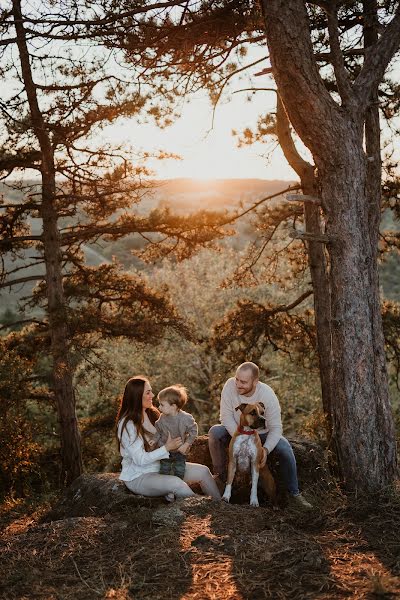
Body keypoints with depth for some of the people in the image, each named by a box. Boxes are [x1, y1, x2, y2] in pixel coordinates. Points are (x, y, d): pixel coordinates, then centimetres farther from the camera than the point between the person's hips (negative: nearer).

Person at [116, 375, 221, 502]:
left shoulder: (152, 414, 6)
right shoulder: (127, 424, -19)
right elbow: (140, 459, -22)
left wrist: (182, 444, -7)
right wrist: (167, 448, -23)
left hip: (159, 466, 8)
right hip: (138, 477, -8)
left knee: (203, 471, -4)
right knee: (177, 483, -33)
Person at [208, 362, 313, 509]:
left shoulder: (268, 395, -27)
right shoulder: (230, 385, -24)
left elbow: (276, 428, -22)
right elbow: (226, 416, -22)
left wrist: (266, 450, -38)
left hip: (262, 434, -1)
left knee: (284, 447, -26)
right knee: (215, 432, -28)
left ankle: (294, 493, -8)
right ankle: (220, 475, -9)